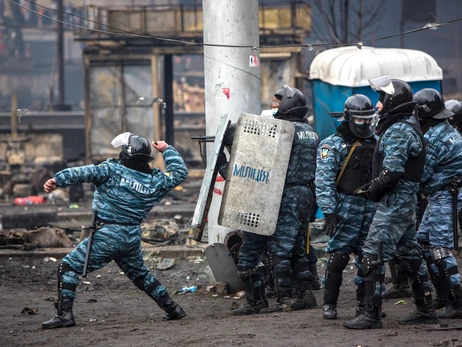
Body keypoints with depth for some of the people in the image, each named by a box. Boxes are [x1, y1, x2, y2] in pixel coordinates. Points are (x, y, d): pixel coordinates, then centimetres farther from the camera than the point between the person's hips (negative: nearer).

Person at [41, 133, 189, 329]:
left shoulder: (113, 170, -8)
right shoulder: (155, 181, 5)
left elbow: (84, 173, -19)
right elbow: (179, 172, 21)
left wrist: (57, 180, -25)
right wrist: (166, 150, 30)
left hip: (107, 236, -6)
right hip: (133, 238, 6)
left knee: (69, 267, 0)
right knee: (140, 274, 28)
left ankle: (64, 313, -10)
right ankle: (172, 309, 27)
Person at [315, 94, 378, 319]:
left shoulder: (376, 144, 14)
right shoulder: (333, 145, -3)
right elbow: (324, 181, -9)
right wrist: (329, 212, -17)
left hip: (372, 208, 5)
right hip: (346, 209, -5)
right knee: (338, 257, -7)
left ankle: (364, 303, 18)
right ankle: (329, 304, 1)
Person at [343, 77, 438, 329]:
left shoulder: (398, 131, -17)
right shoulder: (406, 127, 16)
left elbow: (392, 171, -26)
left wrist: (372, 190, -11)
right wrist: (373, 187, 9)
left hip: (394, 203, -11)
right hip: (406, 203, 11)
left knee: (373, 255, -10)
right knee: (409, 254, 16)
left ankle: (371, 315, -10)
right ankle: (425, 310, 22)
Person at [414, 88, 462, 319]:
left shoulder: (435, 138, -20)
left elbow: (421, 173, -18)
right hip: (438, 197, 11)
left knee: (440, 248, -11)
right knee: (424, 242, 18)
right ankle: (443, 295, 24)